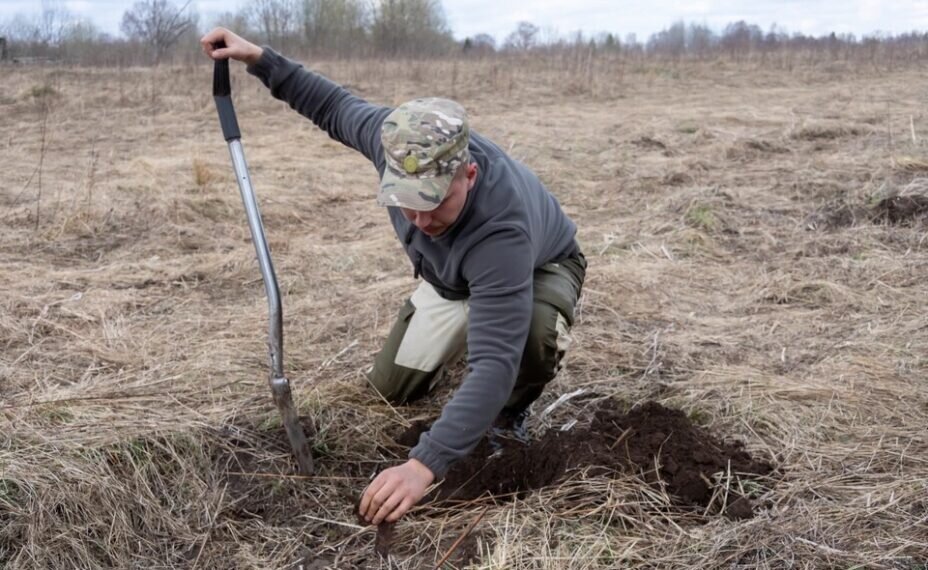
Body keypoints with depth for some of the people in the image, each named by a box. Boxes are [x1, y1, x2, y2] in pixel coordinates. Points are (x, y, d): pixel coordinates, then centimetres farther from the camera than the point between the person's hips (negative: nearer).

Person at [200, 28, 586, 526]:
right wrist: (260, 59, -12)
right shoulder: (395, 137, -34)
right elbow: (336, 107, -8)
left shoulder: (502, 230, -50)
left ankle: (510, 413, -4)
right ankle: (462, 332, 32)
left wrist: (423, 466, -63)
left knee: (532, 333, -41)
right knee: (391, 390, 1)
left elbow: (493, 364, -55)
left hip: (539, 268, -5)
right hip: (449, 279, 5)